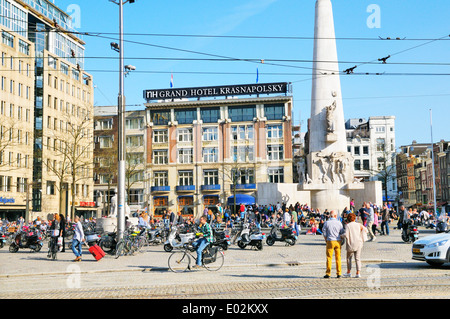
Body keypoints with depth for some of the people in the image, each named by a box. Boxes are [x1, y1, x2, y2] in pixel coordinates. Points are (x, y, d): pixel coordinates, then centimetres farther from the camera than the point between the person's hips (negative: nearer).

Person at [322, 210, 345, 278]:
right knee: (338, 258, 8)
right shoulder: (339, 223, 0)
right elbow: (342, 233, 3)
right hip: (338, 241, 2)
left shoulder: (327, 222, -4)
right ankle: (339, 273, 9)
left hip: (330, 241, -2)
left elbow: (324, 232, -1)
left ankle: (328, 273, 2)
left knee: (329, 258, 2)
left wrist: (326, 239, 12)